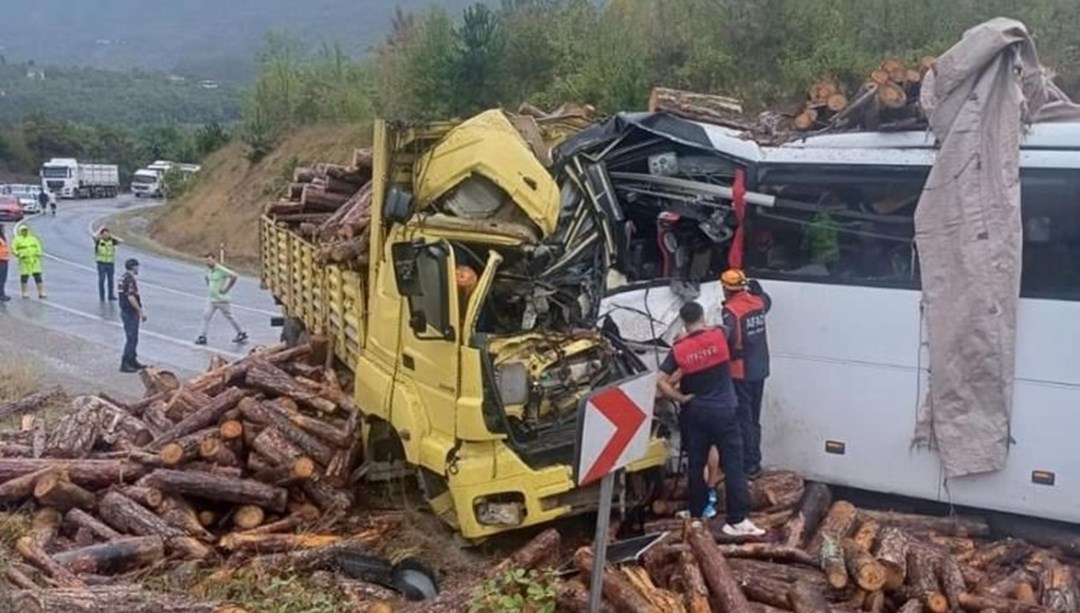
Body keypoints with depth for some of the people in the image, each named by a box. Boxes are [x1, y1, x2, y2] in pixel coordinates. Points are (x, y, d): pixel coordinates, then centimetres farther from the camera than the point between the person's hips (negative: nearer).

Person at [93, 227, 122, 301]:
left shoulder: (112, 241, 3)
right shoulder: (98, 241, -3)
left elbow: (121, 241, -10)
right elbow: (95, 236, -24)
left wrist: (112, 236, -7)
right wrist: (100, 229, -11)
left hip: (111, 263, 2)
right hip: (101, 263, -2)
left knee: (111, 280, 5)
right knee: (101, 280, 2)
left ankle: (111, 295, 11)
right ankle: (102, 296, 9)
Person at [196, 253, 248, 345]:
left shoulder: (221, 270, -18)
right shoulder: (208, 270, 6)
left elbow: (234, 276, -25)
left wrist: (226, 289, -19)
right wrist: (209, 286, 13)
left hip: (221, 299, -7)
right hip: (212, 299, 7)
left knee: (230, 317, 5)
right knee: (206, 316, -2)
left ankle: (242, 334, 20)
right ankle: (202, 337, 0)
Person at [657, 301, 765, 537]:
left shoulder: (678, 349, -7)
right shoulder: (719, 335, -9)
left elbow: (660, 382, -11)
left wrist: (681, 398, -2)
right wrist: (704, 328, 25)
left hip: (696, 412, 2)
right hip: (723, 411, -2)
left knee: (696, 464, 14)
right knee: (733, 465, -1)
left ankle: (696, 514, 24)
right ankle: (738, 520, -1)